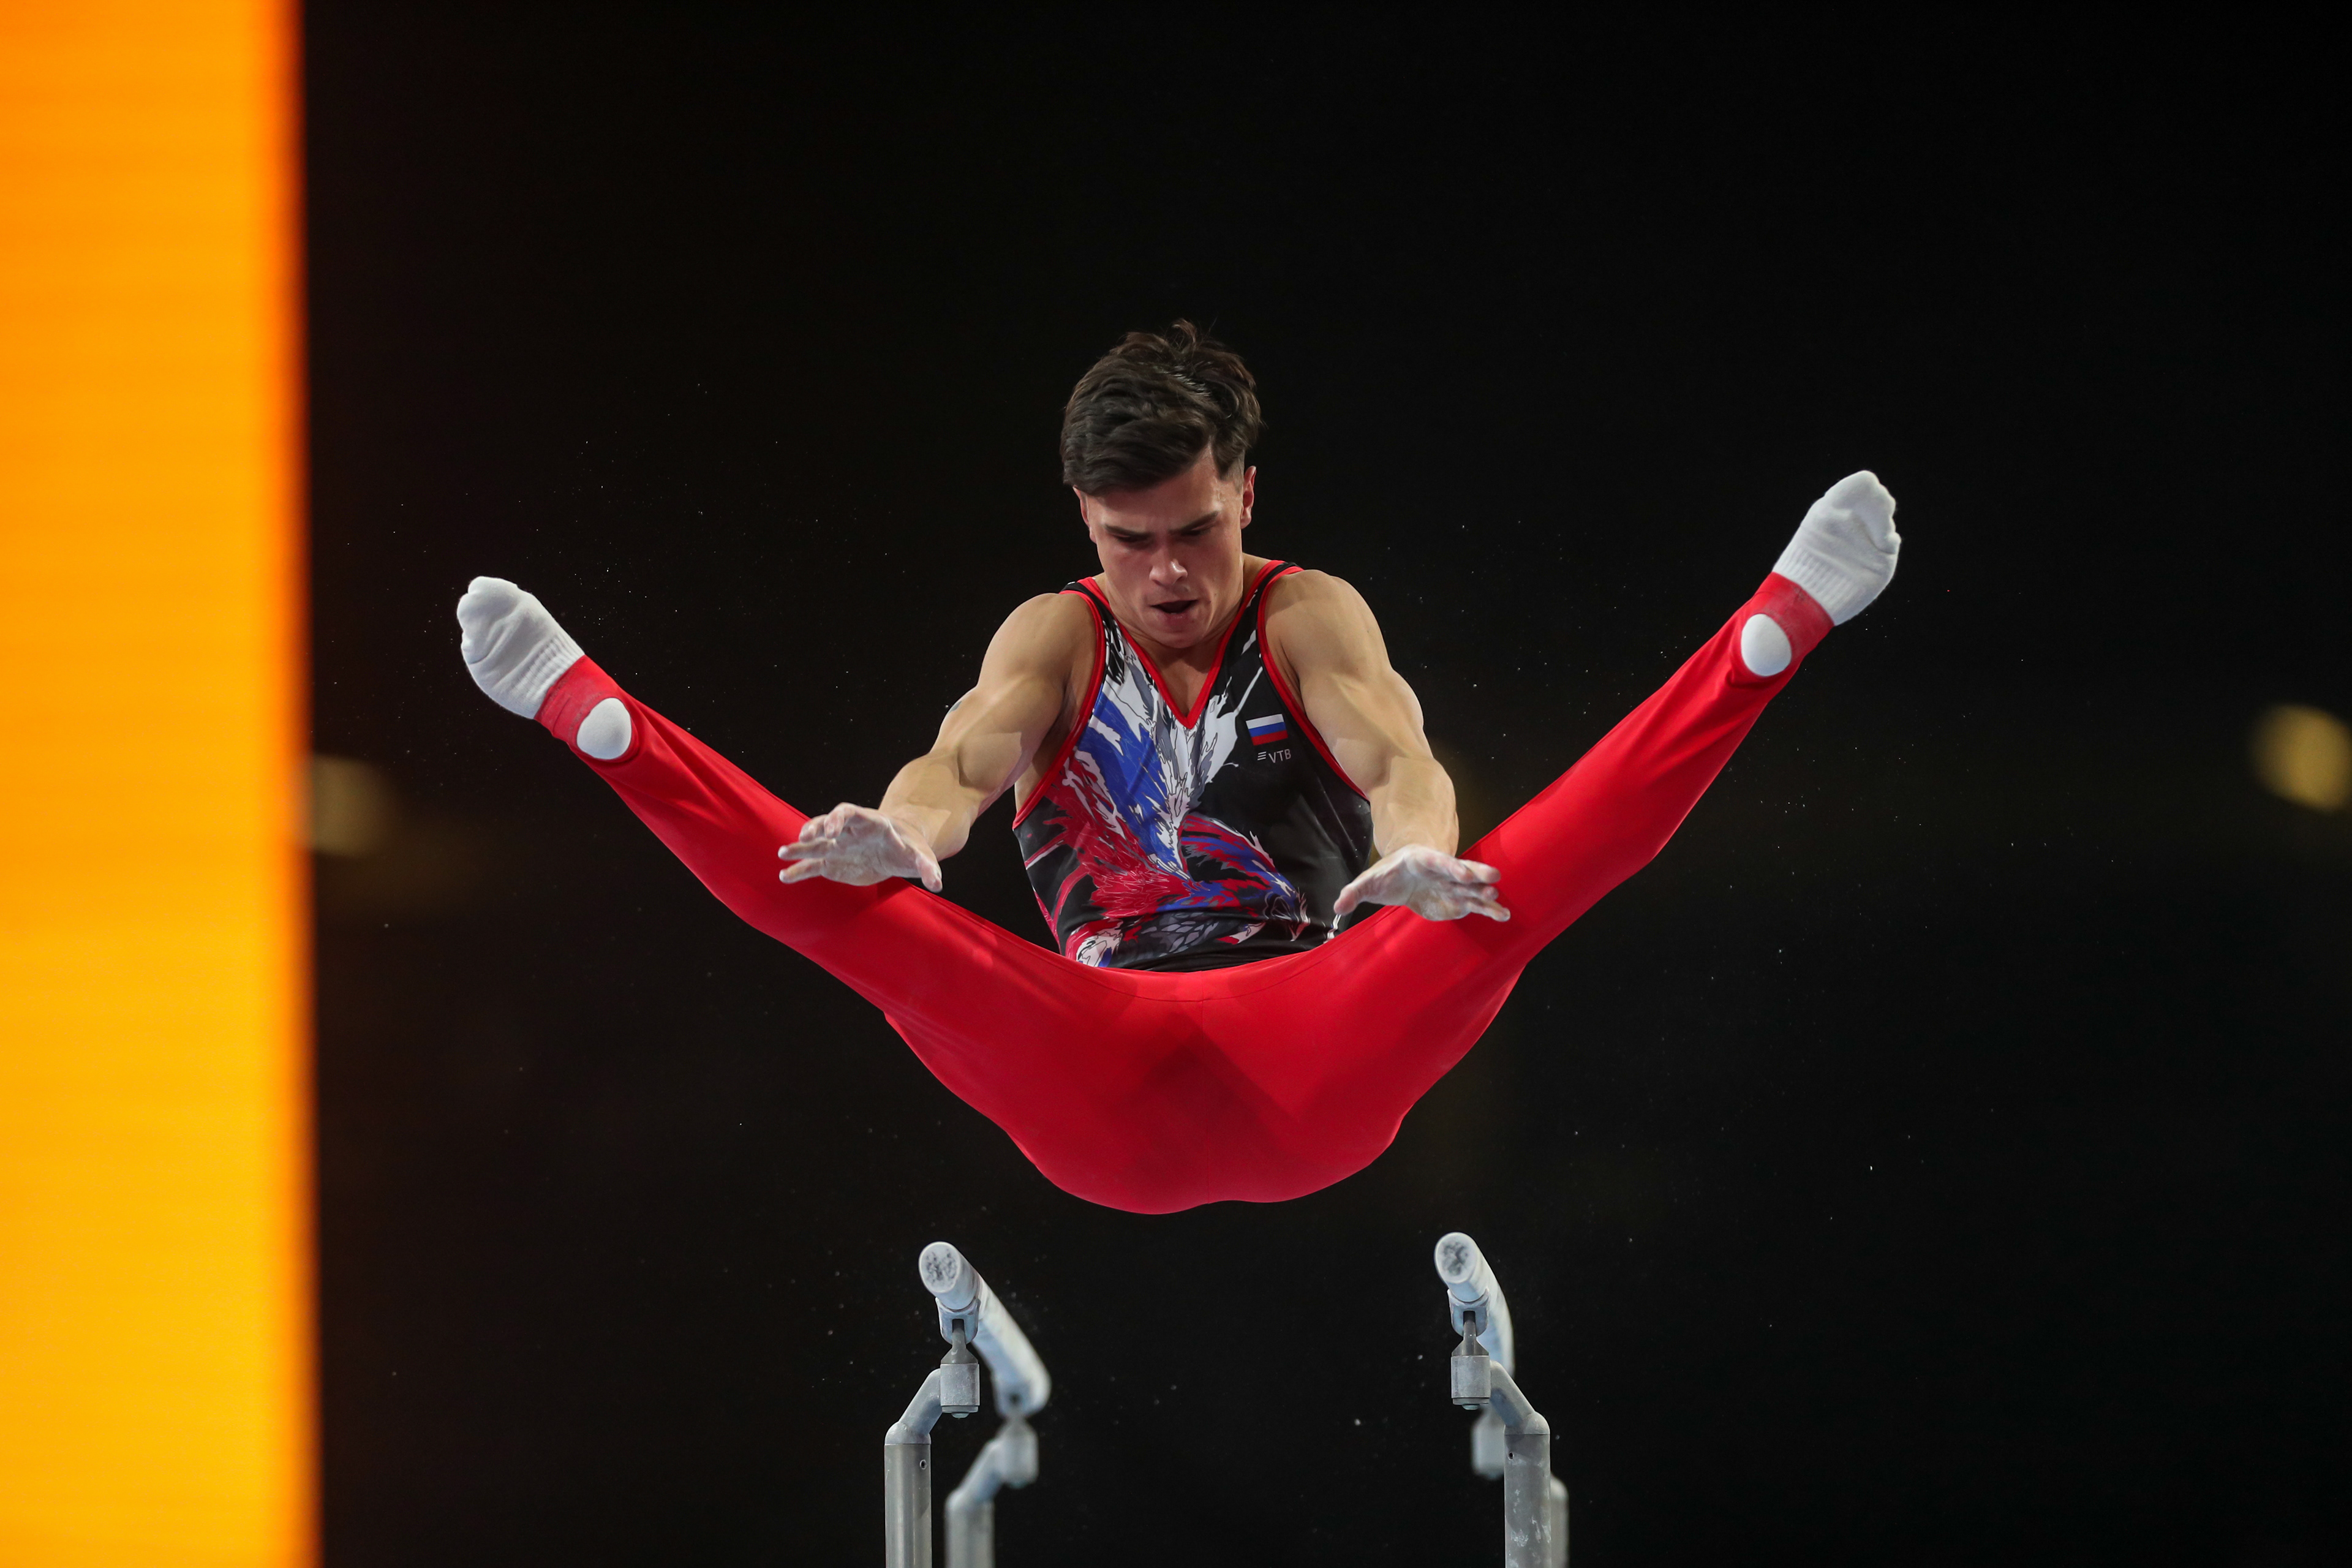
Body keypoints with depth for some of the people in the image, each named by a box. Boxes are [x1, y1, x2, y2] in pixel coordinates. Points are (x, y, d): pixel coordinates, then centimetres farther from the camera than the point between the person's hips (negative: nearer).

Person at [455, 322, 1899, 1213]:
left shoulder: (1310, 619, 9)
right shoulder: (1058, 639, 13)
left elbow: (1390, 748, -13)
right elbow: (974, 753, -9)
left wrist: (1418, 853, -40)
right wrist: (899, 829, -36)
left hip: (1317, 1071, -1)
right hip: (1104, 1097, 1)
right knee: (865, 915, -23)